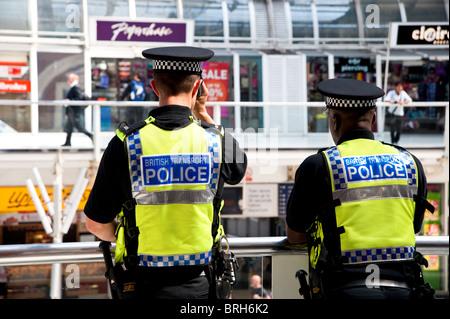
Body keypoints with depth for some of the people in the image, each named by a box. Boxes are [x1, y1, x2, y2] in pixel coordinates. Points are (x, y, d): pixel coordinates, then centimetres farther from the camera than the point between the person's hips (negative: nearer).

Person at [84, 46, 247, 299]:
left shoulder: (125, 144, -9)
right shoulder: (217, 140, -6)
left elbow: (96, 224, -2)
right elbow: (239, 167, 21)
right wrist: (202, 114, 20)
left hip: (144, 287, 0)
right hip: (199, 287, 1)